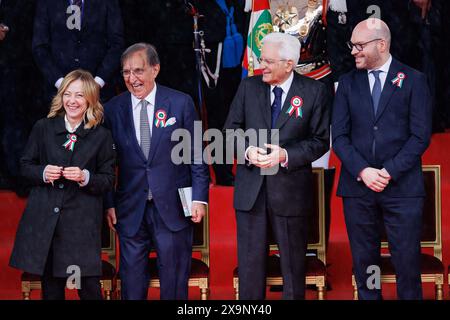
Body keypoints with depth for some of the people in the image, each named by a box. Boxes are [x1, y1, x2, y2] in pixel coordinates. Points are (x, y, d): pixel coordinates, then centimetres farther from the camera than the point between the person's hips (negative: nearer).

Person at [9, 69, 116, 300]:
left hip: (82, 222, -2)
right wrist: (43, 173, -10)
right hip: (44, 219, 2)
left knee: (89, 286, -5)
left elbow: (108, 180, 3)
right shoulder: (43, 128, 5)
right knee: (51, 288, 10)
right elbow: (25, 166, 11)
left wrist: (85, 177, -17)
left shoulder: (101, 136, 1)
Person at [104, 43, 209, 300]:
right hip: (130, 210, 1)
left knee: (174, 280, 7)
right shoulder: (113, 109, 2)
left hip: (173, 208, -1)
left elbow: (197, 154, 1)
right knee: (132, 278, 7)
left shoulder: (181, 103, -1)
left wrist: (200, 197, -4)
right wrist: (109, 203, 1)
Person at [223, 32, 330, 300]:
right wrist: (247, 150, -12)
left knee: (293, 262, 9)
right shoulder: (248, 87, 4)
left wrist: (285, 155, -17)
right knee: (250, 261, 8)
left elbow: (320, 140, -4)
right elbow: (231, 130, 8)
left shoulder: (314, 91, -4)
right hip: (250, 188, 2)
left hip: (291, 189, -2)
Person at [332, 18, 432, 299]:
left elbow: (421, 136, -4)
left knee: (407, 262, -1)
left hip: (402, 186, -2)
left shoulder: (413, 80, 2)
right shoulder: (348, 83, 9)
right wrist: (363, 171, -11)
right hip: (358, 185, 3)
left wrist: (390, 172, -13)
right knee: (364, 261, 7)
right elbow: (339, 136, 3)